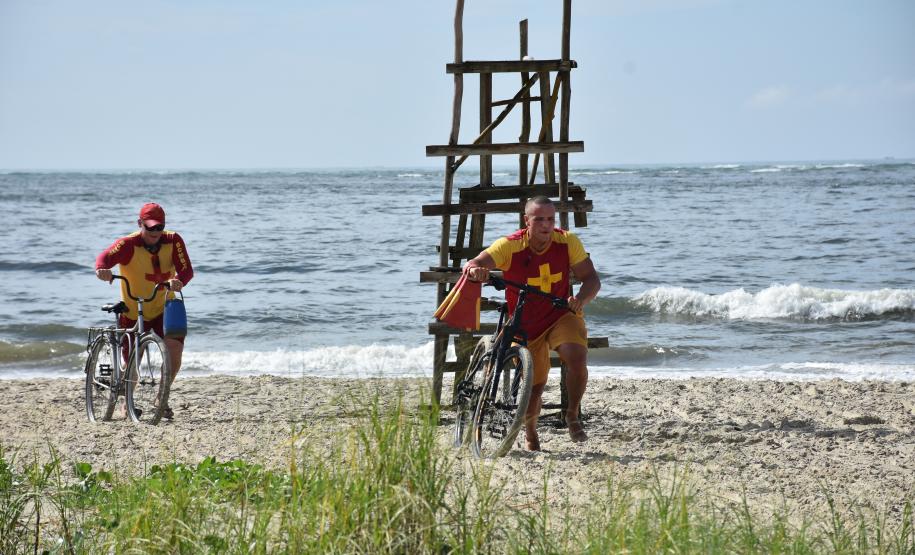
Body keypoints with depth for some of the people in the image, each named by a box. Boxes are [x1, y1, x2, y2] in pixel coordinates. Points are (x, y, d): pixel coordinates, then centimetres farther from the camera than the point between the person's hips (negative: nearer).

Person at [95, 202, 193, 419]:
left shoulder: (173, 241, -12)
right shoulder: (129, 245, -20)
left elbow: (186, 269, -20)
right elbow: (105, 257, -36)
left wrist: (179, 281, -44)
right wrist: (102, 269, -61)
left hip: (163, 308, 1)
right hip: (133, 312, -1)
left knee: (175, 347, -21)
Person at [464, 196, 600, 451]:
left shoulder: (567, 242, -14)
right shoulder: (510, 246, -20)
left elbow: (591, 278, -9)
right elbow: (473, 265, -31)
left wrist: (581, 300, -31)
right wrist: (474, 269, -56)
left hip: (562, 316, 0)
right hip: (525, 326, 0)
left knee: (577, 358, -28)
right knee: (534, 387, 4)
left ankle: (573, 416, -3)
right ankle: (530, 433, 36)